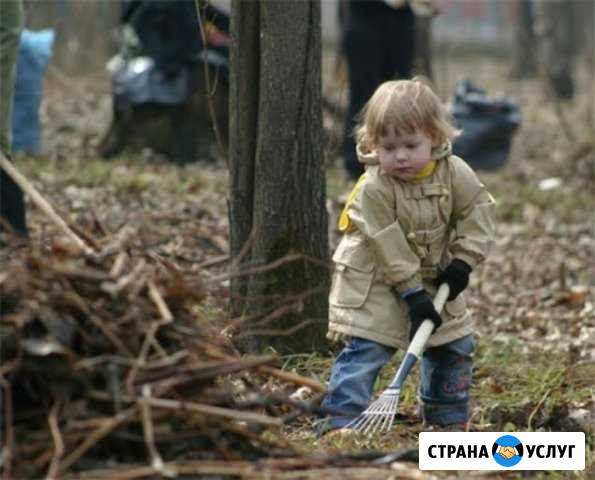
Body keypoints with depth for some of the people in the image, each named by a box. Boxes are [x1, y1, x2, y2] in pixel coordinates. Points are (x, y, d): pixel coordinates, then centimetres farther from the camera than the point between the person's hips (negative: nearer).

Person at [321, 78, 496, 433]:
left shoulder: (455, 173, -13)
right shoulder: (374, 188, -26)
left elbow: (477, 210, -2)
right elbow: (388, 247, -24)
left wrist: (464, 259, -13)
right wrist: (413, 294, -23)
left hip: (434, 277, 5)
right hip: (374, 282, -5)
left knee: (456, 344, 10)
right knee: (367, 348, -15)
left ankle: (448, 416, 25)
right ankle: (342, 420, -12)